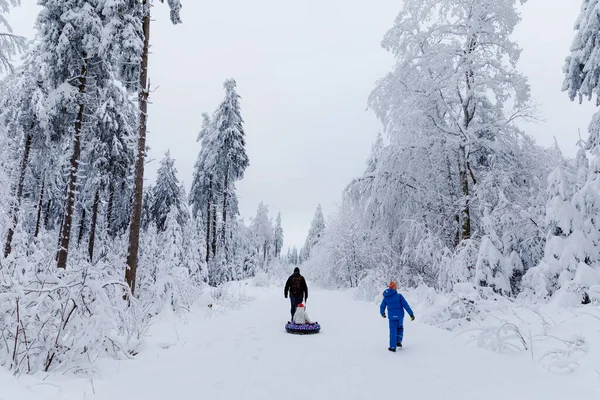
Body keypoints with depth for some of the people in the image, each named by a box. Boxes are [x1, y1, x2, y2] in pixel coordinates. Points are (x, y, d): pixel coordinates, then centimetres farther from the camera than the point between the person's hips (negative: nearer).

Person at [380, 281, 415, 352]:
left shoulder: (386, 298, 0)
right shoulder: (399, 296, -9)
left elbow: (382, 307, 9)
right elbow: (405, 305, -11)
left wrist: (382, 313, 29)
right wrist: (411, 314, -6)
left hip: (392, 317, 1)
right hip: (400, 315, -1)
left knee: (393, 331, 9)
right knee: (400, 328, 25)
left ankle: (393, 347, 10)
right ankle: (399, 341, 13)